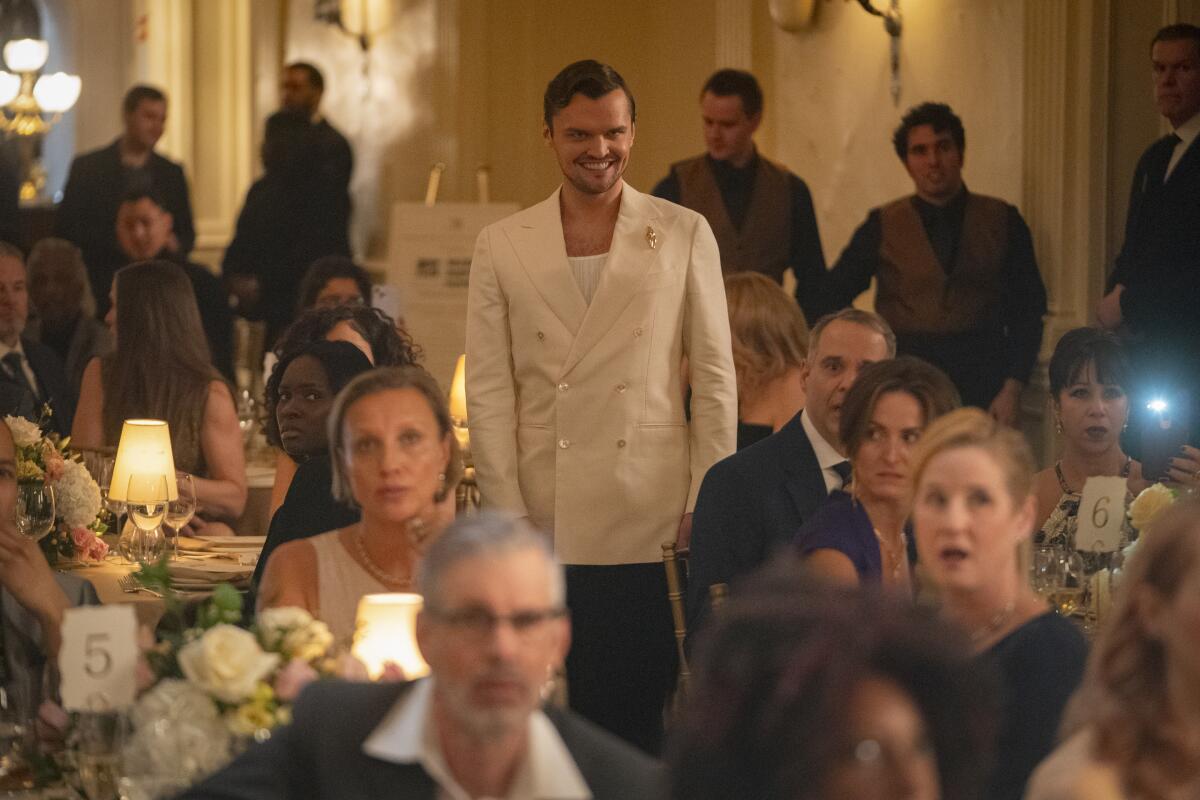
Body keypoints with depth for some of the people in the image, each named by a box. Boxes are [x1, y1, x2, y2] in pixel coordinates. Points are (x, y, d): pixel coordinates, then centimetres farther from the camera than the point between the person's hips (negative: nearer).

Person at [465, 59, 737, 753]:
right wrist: (509, 515, -2)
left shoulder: (685, 235, 7)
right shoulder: (502, 246, 9)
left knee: (642, 712, -1)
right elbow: (489, 391, 6)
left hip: (651, 525, -1)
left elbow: (715, 379, 6)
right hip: (542, 529, 1)